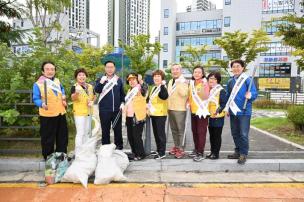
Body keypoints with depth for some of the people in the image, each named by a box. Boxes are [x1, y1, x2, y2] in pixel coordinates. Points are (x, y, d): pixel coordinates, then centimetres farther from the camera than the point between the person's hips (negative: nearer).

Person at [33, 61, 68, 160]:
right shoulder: (38, 84, -11)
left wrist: (63, 95, 10)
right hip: (47, 115, -6)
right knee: (48, 138, 3)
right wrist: (42, 104, -31)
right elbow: (36, 99, -12)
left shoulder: (57, 81, 8)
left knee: (63, 136, 16)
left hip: (60, 113, 6)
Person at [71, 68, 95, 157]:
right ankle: (78, 153, 0)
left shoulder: (90, 86, 8)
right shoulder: (74, 87, -11)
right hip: (79, 112, -7)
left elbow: (93, 97, 19)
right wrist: (76, 92, -49)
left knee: (87, 132, 17)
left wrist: (92, 101, -3)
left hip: (88, 112, 7)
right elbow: (73, 98, -28)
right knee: (80, 133, -9)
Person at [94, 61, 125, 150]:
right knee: (105, 130, 6)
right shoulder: (100, 80, 4)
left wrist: (122, 103, 0)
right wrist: (101, 82, -28)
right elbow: (96, 90, -12)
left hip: (117, 109, 2)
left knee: (118, 129, 10)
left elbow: (122, 93, 14)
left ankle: (119, 146, 23)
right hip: (104, 110, -1)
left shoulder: (119, 80, 9)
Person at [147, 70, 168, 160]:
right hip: (153, 114, 9)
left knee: (160, 133, -2)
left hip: (160, 114, -9)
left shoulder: (163, 88, -13)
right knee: (156, 133, 15)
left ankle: (162, 152, 9)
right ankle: (158, 150, 28)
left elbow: (165, 96, -34)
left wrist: (162, 85, -40)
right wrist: (148, 104, 12)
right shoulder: (154, 88, 15)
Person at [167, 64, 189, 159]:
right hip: (170, 109, 7)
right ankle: (176, 146, 28)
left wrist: (179, 83, -25)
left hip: (180, 109, -7)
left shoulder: (183, 81, -8)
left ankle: (181, 149, 8)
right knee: (173, 129, 15)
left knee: (180, 130, -1)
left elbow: (184, 93, -23)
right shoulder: (170, 81, 15)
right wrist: (168, 106, 14)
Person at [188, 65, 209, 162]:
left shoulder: (205, 83, -9)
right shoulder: (191, 83, 9)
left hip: (202, 111, -7)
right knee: (194, 131, 14)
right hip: (193, 111, 7)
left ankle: (200, 153, 4)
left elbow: (206, 97, -23)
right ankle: (196, 149, 27)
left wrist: (203, 88, -36)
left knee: (201, 132, -4)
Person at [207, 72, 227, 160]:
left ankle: (216, 153, 13)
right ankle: (212, 151, 26)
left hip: (218, 117, -7)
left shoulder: (221, 90, -10)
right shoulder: (208, 90, 13)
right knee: (211, 135, 14)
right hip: (210, 116, 7)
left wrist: (218, 110, -24)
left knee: (217, 135, 2)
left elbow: (224, 103, -13)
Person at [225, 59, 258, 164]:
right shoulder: (230, 81, 10)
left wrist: (250, 95, -32)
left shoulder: (247, 79, -7)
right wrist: (226, 108, 14)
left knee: (243, 134, -3)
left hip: (244, 111, -6)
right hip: (233, 112, 6)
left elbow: (255, 93, -11)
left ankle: (243, 154, 12)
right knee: (235, 133, 14)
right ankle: (238, 151, 29)